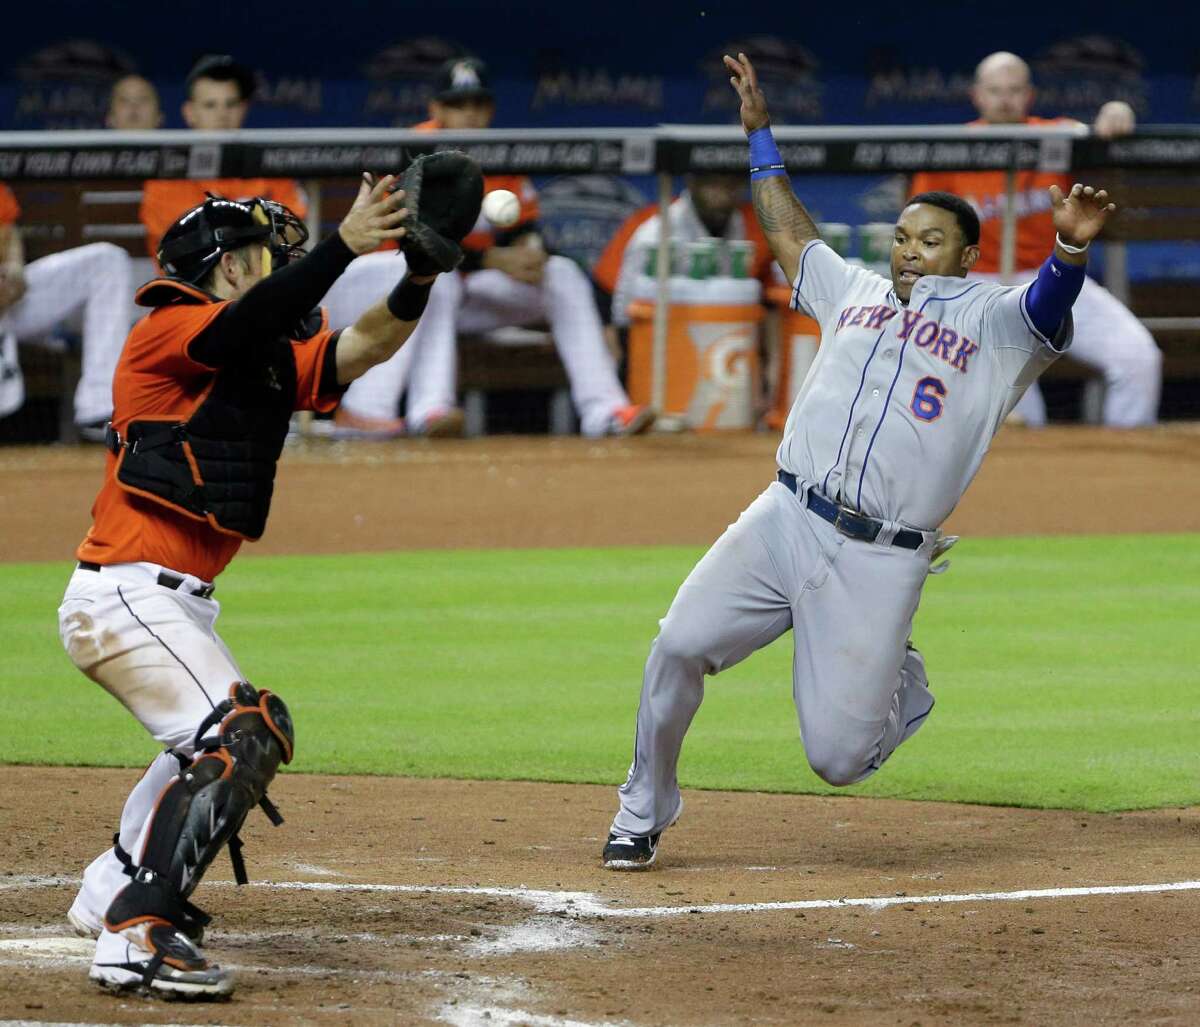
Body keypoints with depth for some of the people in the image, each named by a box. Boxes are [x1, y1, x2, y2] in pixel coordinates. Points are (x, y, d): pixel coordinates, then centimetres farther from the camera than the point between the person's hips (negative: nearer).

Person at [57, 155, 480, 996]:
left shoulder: (271, 363, 14)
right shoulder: (171, 330, -10)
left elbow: (365, 345, 3)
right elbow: (262, 319, -30)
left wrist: (422, 268, -14)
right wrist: (347, 243, -38)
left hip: (175, 602, 11)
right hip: (128, 594, -11)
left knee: (220, 738, 28)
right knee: (239, 738, -21)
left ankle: (116, 891, 40)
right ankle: (136, 935, -23)